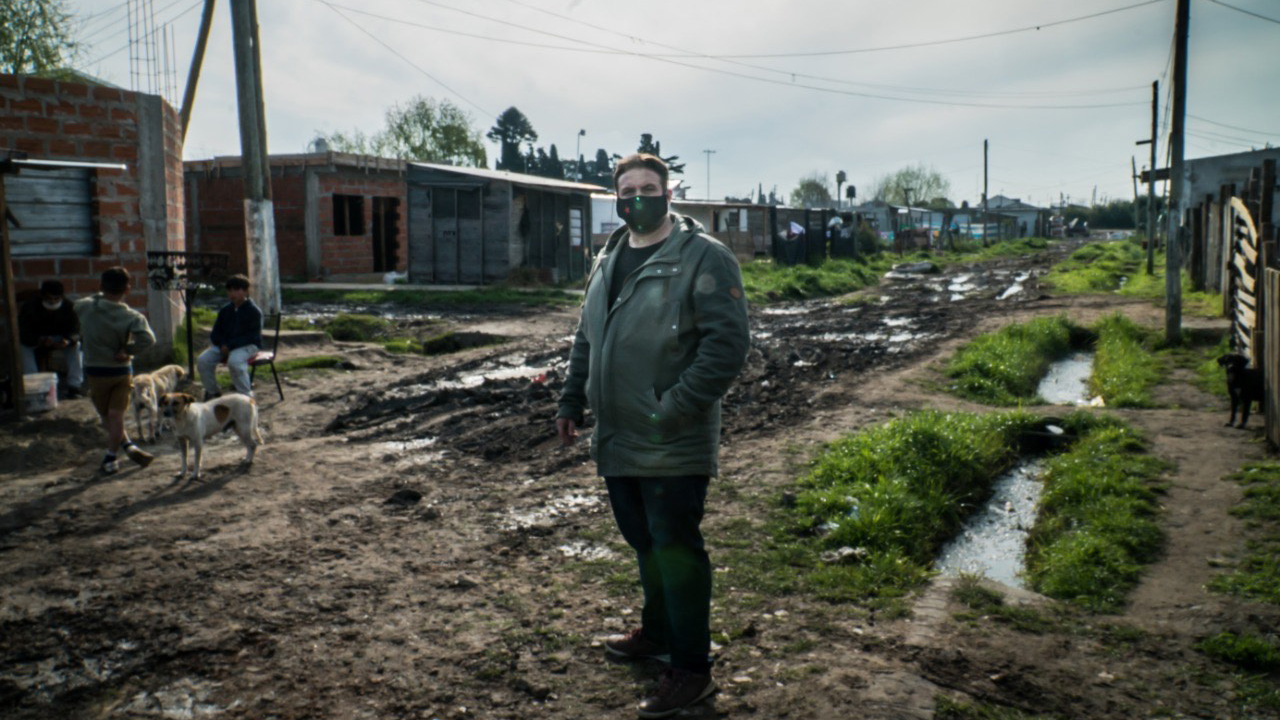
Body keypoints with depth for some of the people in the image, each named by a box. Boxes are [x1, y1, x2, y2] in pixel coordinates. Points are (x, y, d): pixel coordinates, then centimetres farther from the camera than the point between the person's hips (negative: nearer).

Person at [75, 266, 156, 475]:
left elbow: (76, 305, 18)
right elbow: (148, 339, -29)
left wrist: (103, 295, 12)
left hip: (95, 371, 1)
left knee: (106, 416, 16)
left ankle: (129, 447, 13)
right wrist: (127, 351, -15)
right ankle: (110, 460, 6)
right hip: (122, 370, -1)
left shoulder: (85, 307, -8)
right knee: (116, 415, 4)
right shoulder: (131, 316, -15)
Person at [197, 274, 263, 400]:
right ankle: (212, 392, 4)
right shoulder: (225, 310, 13)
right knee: (202, 360, -16)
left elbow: (252, 336, -14)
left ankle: (246, 395, -23)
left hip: (248, 346, -6)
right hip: (225, 345, 6)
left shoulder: (254, 311, -6)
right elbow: (215, 333, 13)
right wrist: (222, 344, -10)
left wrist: (230, 345, -21)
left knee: (234, 361, -38)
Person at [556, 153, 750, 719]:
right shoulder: (608, 260, 14)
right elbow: (587, 338, 22)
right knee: (644, 542, 20)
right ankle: (658, 634, 40)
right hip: (617, 440, 7)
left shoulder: (704, 258, -12)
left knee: (675, 550, 1)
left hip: (673, 446, -7)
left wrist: (676, 409, -22)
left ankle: (692, 669, 15)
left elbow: (728, 345, -19)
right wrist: (571, 401, 18)